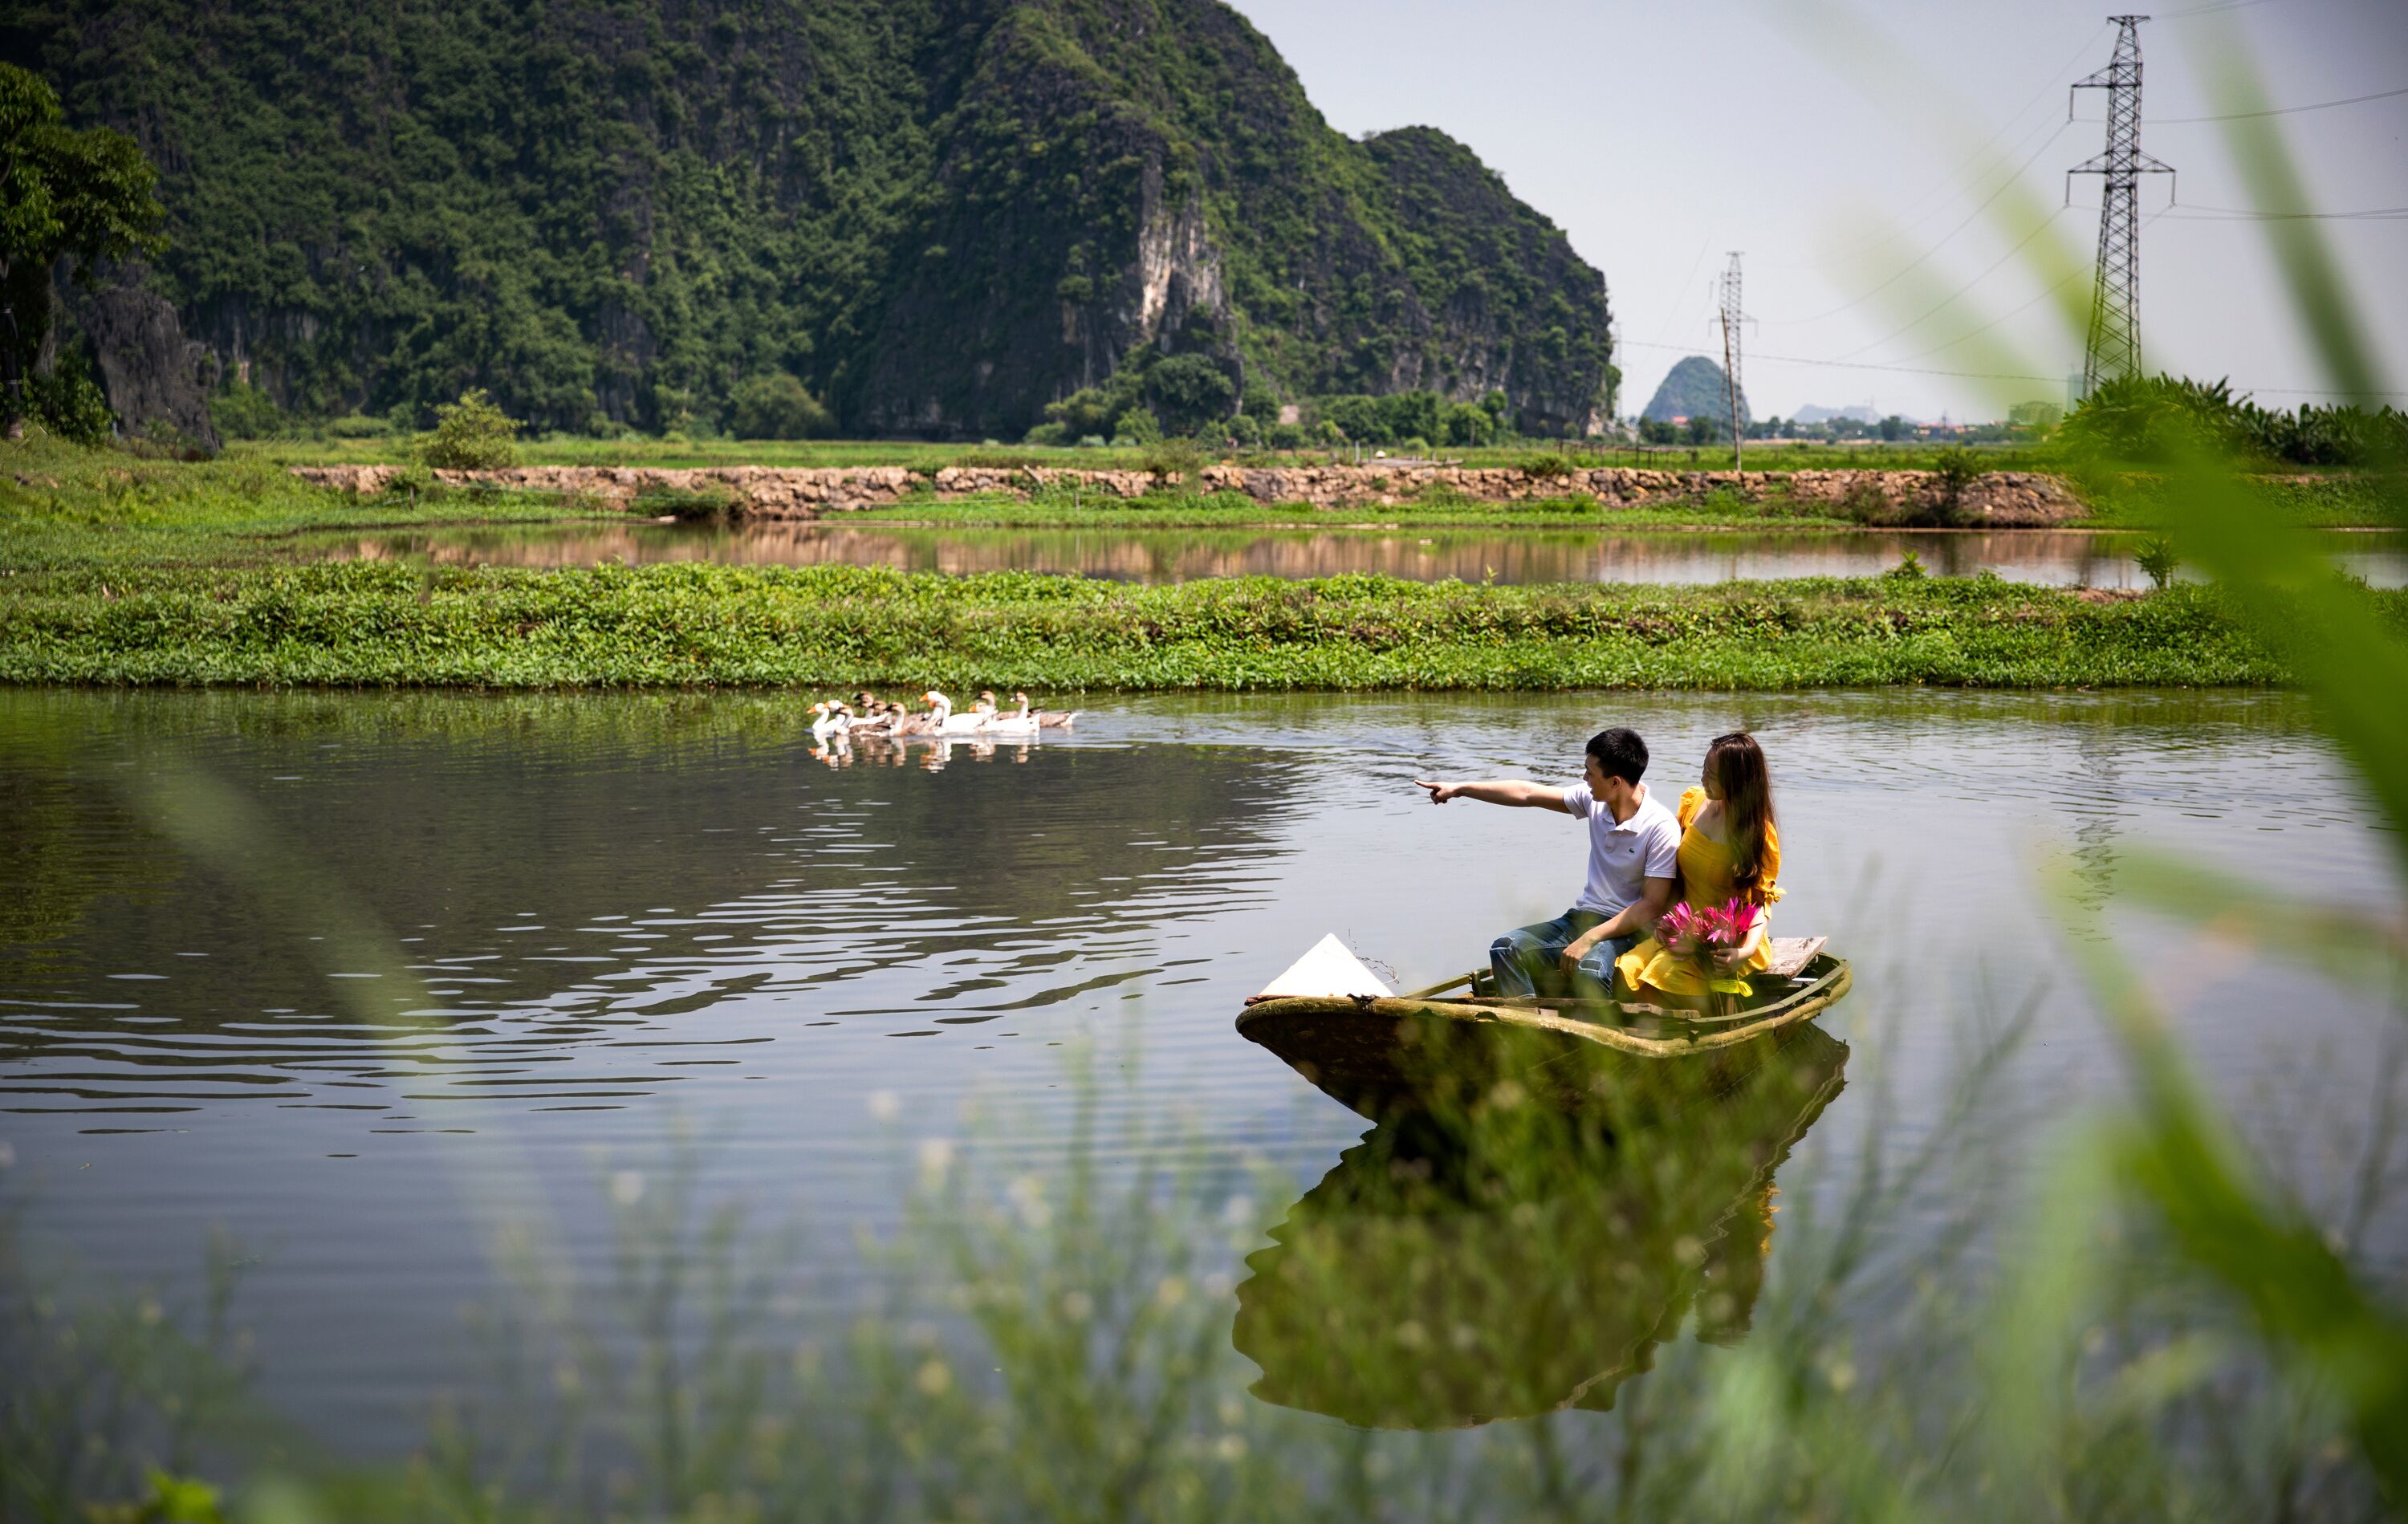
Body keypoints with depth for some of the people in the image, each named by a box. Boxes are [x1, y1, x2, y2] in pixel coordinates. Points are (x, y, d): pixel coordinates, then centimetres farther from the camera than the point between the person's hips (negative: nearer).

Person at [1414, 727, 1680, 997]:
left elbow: (1652, 905, -19)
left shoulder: (1661, 827, -16)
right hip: (1583, 916, 7)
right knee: (1505, 949, -13)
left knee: (1590, 970, -39)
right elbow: (1527, 794, 12)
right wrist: (1460, 789, 15)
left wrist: (1589, 939, -25)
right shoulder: (1593, 800, 3)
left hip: (1629, 929, -7)